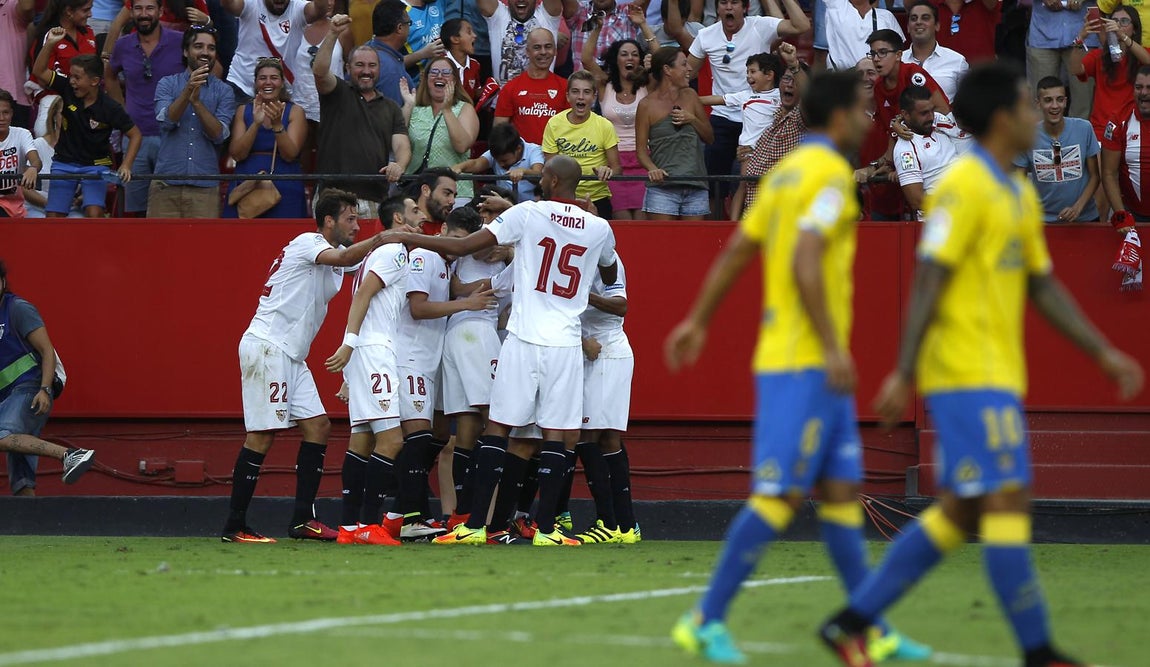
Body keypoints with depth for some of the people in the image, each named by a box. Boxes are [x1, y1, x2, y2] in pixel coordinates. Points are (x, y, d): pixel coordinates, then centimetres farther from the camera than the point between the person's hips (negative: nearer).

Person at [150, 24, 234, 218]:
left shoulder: (224, 91, 7)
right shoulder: (167, 84, 9)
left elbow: (219, 135, -5)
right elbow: (166, 120, -8)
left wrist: (197, 101, -19)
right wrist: (188, 91, -23)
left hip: (205, 186, 0)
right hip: (166, 184, 0)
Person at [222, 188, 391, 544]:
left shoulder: (333, 252, 20)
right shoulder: (307, 243, -9)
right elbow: (342, 258, -26)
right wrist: (381, 239, -32)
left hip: (291, 354, 10)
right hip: (266, 345, -10)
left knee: (318, 426, 4)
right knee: (263, 434, -11)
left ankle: (303, 519, 4)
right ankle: (234, 526, -10)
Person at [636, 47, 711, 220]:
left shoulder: (690, 97, 13)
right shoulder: (648, 105, 1)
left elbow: (710, 137, 17)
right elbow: (641, 149, 0)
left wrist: (693, 119, -1)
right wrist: (652, 168, -20)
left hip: (695, 186, 4)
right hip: (663, 185, -4)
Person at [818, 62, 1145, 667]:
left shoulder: (1020, 195, 17)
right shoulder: (964, 187, -12)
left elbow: (1044, 288, 23)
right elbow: (928, 281, -16)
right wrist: (903, 373, -20)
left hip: (997, 378, 10)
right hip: (968, 375, -10)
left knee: (958, 513, 9)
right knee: (1007, 501, -9)